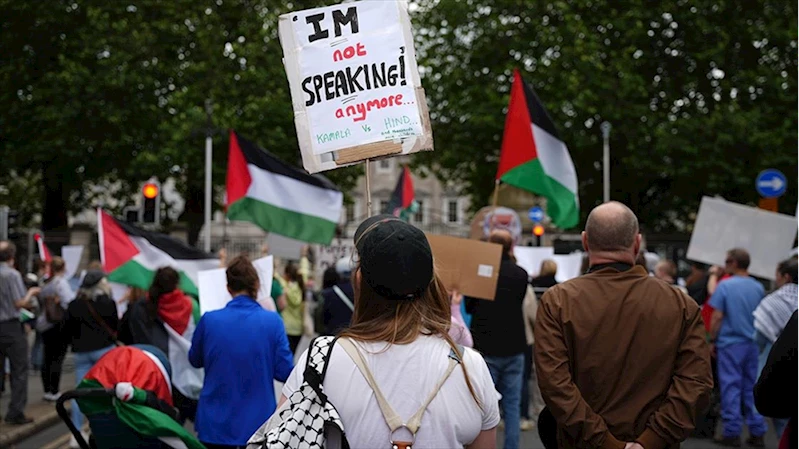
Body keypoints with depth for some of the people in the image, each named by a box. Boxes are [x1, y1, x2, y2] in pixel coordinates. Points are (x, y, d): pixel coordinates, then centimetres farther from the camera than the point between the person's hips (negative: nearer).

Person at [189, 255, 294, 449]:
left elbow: (195, 360, 10)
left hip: (215, 426, 1)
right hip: (258, 425, -1)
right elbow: (284, 373, -8)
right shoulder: (272, 321, -11)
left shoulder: (209, 320, -8)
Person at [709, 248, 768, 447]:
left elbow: (717, 317, -10)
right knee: (752, 388, 10)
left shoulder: (725, 286, -10)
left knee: (731, 387, 2)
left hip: (730, 343, -4)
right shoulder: (758, 287, 4)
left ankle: (732, 433, 3)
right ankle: (757, 433, 10)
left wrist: (712, 340, 0)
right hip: (753, 343, 4)